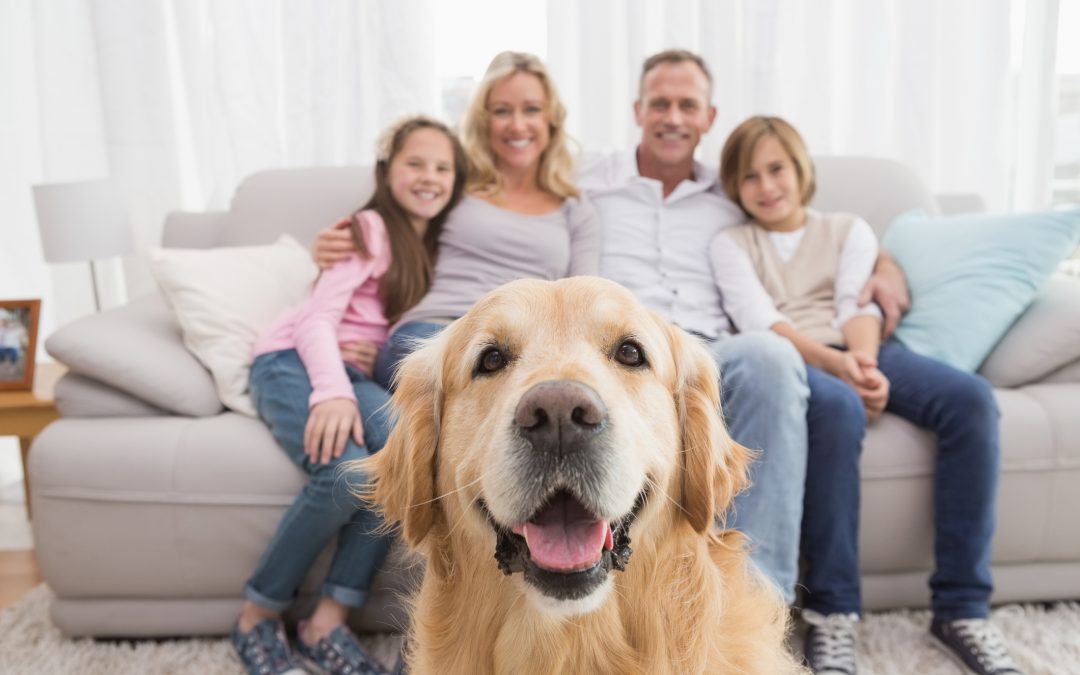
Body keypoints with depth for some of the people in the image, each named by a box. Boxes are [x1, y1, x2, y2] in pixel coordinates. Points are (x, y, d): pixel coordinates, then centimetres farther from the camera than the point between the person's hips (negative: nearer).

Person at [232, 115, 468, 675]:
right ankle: (257, 617, -8)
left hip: (354, 375, 5)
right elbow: (317, 319, -13)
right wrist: (333, 392, -30)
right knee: (347, 472, -33)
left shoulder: (438, 245, 17)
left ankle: (328, 623, -20)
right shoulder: (371, 228, -3)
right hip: (293, 362, -5)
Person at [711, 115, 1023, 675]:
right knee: (837, 406, -39)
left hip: (862, 352, 4)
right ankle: (832, 611, -30)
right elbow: (759, 322, -3)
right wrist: (835, 363, -22)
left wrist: (864, 361, -20)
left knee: (970, 398, -26)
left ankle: (961, 610, -20)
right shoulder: (730, 244, 15)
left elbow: (858, 307, 4)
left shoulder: (849, 229, 22)